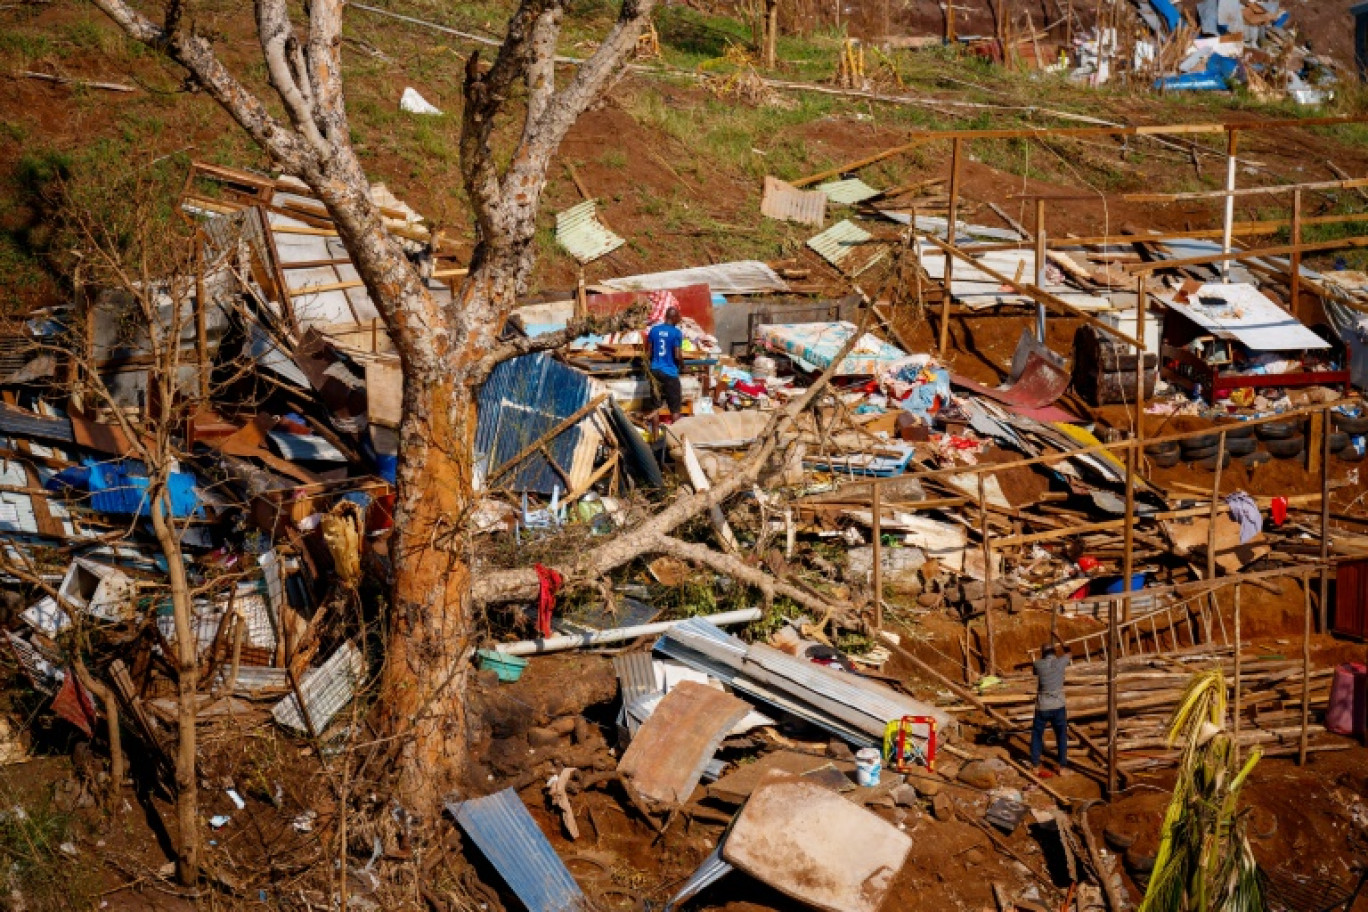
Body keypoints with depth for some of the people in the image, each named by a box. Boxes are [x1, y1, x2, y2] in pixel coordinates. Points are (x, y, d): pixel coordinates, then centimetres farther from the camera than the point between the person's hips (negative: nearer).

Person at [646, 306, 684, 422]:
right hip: (670, 372, -5)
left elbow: (649, 351, 9)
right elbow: (678, 355, -13)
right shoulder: (676, 333, -11)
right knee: (675, 408, 2)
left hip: (655, 370, 5)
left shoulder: (654, 330, 3)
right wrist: (682, 362, 8)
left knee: (655, 406, 11)